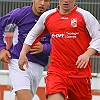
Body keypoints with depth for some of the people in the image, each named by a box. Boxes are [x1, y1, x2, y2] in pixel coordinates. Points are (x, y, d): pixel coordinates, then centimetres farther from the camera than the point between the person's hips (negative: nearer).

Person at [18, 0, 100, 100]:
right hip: (56, 70, 1)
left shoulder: (85, 16, -1)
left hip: (80, 72, -1)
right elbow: (33, 34, 23)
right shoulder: (47, 16, 9)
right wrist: (23, 54, 14)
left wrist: (87, 54, -18)